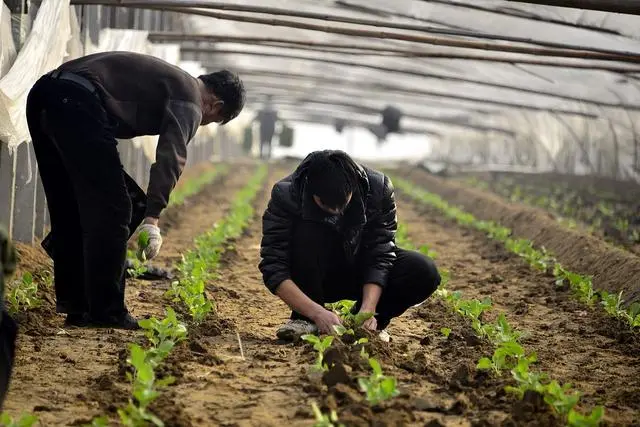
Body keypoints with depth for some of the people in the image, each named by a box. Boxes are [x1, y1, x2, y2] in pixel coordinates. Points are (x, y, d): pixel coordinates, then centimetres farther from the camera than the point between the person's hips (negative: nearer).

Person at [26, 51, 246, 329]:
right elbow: (170, 158, -14)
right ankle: (106, 312, 1)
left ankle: (76, 306, 25)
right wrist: (152, 218, -22)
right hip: (77, 102, -10)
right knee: (112, 209, -2)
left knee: (69, 207, 18)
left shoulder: (170, 80, 30)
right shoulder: (189, 103, 2)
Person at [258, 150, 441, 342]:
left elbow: (380, 255, -21)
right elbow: (273, 268, -31)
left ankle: (373, 321, 0)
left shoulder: (379, 188, -22)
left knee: (424, 273, -25)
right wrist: (317, 312, -42)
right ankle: (306, 319, -17)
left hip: (362, 276, 2)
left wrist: (368, 309, -35)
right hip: (315, 279, -2)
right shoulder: (285, 195, -27)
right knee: (306, 230, -34)